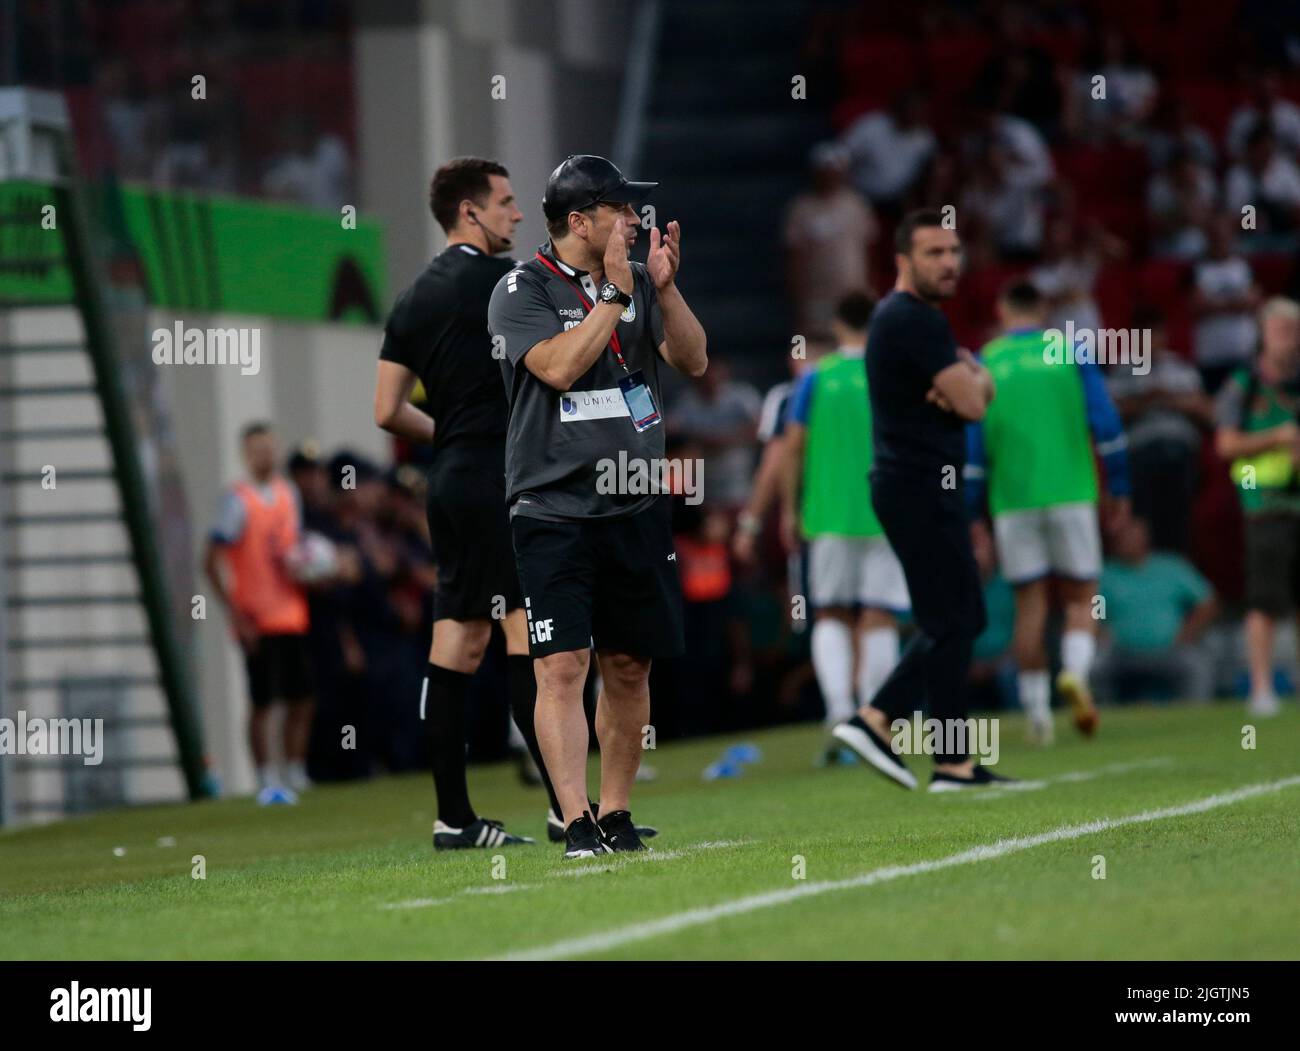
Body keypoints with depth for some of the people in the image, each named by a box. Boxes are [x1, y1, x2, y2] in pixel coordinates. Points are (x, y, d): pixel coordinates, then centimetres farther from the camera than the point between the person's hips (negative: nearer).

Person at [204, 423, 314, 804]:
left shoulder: (287, 493, 12)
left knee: (301, 699, 7)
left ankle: (295, 776, 17)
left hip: (293, 613, 7)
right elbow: (213, 562, -12)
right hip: (257, 623, -7)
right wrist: (236, 614, -16)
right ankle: (267, 782, 1)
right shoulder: (237, 500, -9)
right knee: (262, 702, -4)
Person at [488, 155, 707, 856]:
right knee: (562, 667, -12)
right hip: (553, 511, -5)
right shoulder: (522, 290, -4)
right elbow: (560, 366, -18)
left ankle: (616, 817, 18)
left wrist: (665, 286, -7)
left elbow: (693, 360, 5)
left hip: (636, 509, 5)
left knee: (629, 667, 8)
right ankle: (576, 825, -15)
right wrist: (614, 291, -13)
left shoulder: (639, 284, 12)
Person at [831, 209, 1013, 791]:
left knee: (961, 618, 14)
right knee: (952, 621, -8)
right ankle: (953, 763, -6)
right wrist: (971, 382, 4)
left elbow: (981, 389, 17)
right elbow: (972, 403, -17)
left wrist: (966, 381, -6)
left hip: (911, 486, 10)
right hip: (923, 486, -10)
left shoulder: (900, 316, 18)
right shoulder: (914, 319, -15)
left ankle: (875, 720, 11)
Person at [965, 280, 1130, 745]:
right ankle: (1076, 671, -21)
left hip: (1012, 500, 1)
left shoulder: (982, 365, 4)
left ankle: (1036, 710, 4)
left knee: (1029, 604, 6)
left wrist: (969, 515, 6)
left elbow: (971, 447, 2)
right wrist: (1119, 488, 8)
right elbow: (1106, 425, 0)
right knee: (1081, 597, 6)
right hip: (1071, 492, -1)